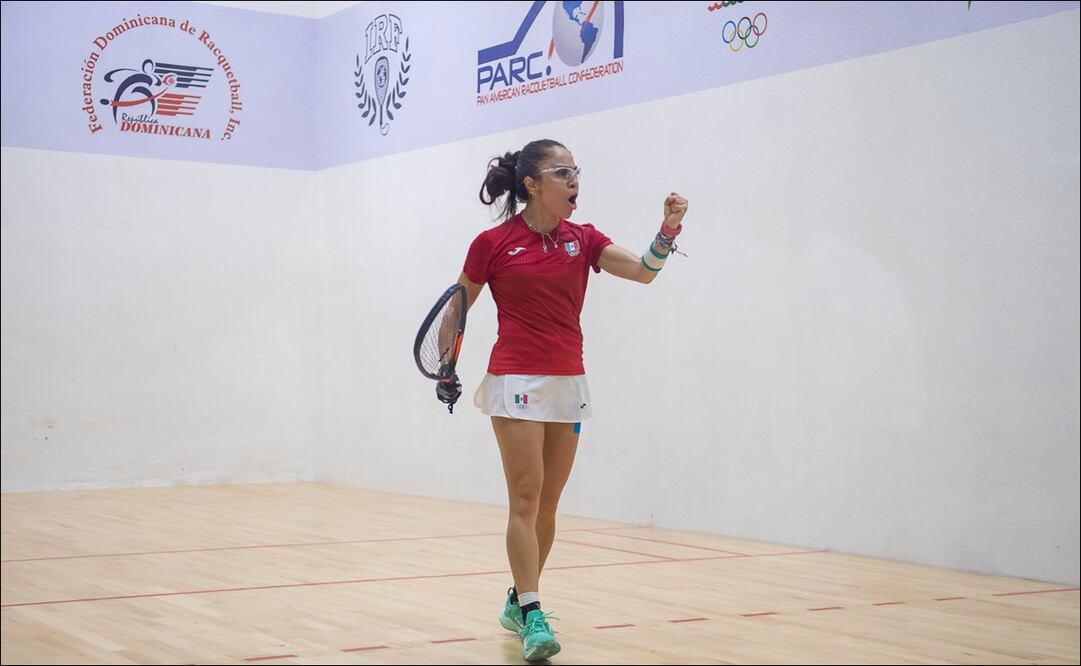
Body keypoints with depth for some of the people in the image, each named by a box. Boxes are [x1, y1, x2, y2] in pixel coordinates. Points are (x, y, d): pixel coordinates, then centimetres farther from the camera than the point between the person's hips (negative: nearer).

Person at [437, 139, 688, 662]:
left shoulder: (582, 239, 7)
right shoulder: (492, 243, -4)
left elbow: (643, 271, -4)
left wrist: (669, 229, -20)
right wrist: (446, 370, 4)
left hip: (569, 383, 5)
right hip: (517, 381, -5)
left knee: (547, 505, 10)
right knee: (525, 501, -12)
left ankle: (518, 602, 26)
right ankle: (533, 618, -12)